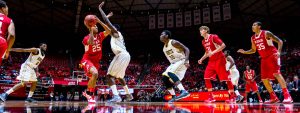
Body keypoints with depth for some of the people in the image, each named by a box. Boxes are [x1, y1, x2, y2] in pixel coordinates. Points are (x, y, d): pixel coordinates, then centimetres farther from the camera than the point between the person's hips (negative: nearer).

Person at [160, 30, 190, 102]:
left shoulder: (173, 42, -14)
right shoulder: (164, 48, 11)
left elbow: (186, 49, -17)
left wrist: (186, 60, -30)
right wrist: (171, 66, 18)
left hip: (182, 61, -9)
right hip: (174, 63, 9)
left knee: (170, 73, -31)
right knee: (165, 77, -1)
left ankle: (184, 91, -39)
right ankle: (174, 97, 8)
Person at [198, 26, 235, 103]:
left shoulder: (213, 37, -10)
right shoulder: (203, 41, 13)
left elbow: (223, 45, -17)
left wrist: (213, 52, -24)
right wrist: (201, 59, 12)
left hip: (219, 59, -8)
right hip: (211, 61, 8)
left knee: (226, 77, -5)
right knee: (206, 78, -2)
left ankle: (232, 96, 5)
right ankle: (211, 97, 4)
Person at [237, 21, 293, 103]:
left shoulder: (266, 33, -10)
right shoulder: (253, 38, 9)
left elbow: (279, 41, -10)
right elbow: (253, 50, 21)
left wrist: (279, 52, -26)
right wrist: (244, 52, 5)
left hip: (273, 55, -7)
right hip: (264, 59, 7)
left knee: (276, 73, -24)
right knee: (264, 79, 2)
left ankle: (287, 96, -23)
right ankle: (274, 98, 11)